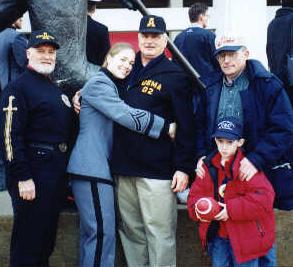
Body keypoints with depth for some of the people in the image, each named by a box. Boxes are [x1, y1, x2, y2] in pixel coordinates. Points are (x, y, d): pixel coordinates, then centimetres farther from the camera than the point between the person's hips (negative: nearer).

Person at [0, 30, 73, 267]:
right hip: (33, 173, -8)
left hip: (57, 172, 9)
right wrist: (22, 177, -22)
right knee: (28, 239, -2)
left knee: (48, 233, 17)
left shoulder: (56, 89, 17)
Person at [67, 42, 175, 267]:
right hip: (91, 167, -10)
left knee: (93, 229, 13)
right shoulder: (99, 84, -9)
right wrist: (166, 127, -20)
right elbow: (125, 114, -20)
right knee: (102, 230, -11)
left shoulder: (113, 86, 22)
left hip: (99, 166, 10)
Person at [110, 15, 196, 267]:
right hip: (124, 166, 6)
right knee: (131, 231, 14)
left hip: (157, 169, -6)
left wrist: (184, 167, -12)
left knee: (159, 233, -2)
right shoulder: (128, 69, 14)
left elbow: (186, 126, -8)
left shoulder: (175, 75, -4)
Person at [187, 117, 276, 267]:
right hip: (217, 236, 5)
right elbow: (195, 195, 8)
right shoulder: (209, 166, 4)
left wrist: (231, 210, -24)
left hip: (246, 238, -5)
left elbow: (264, 198, -24)